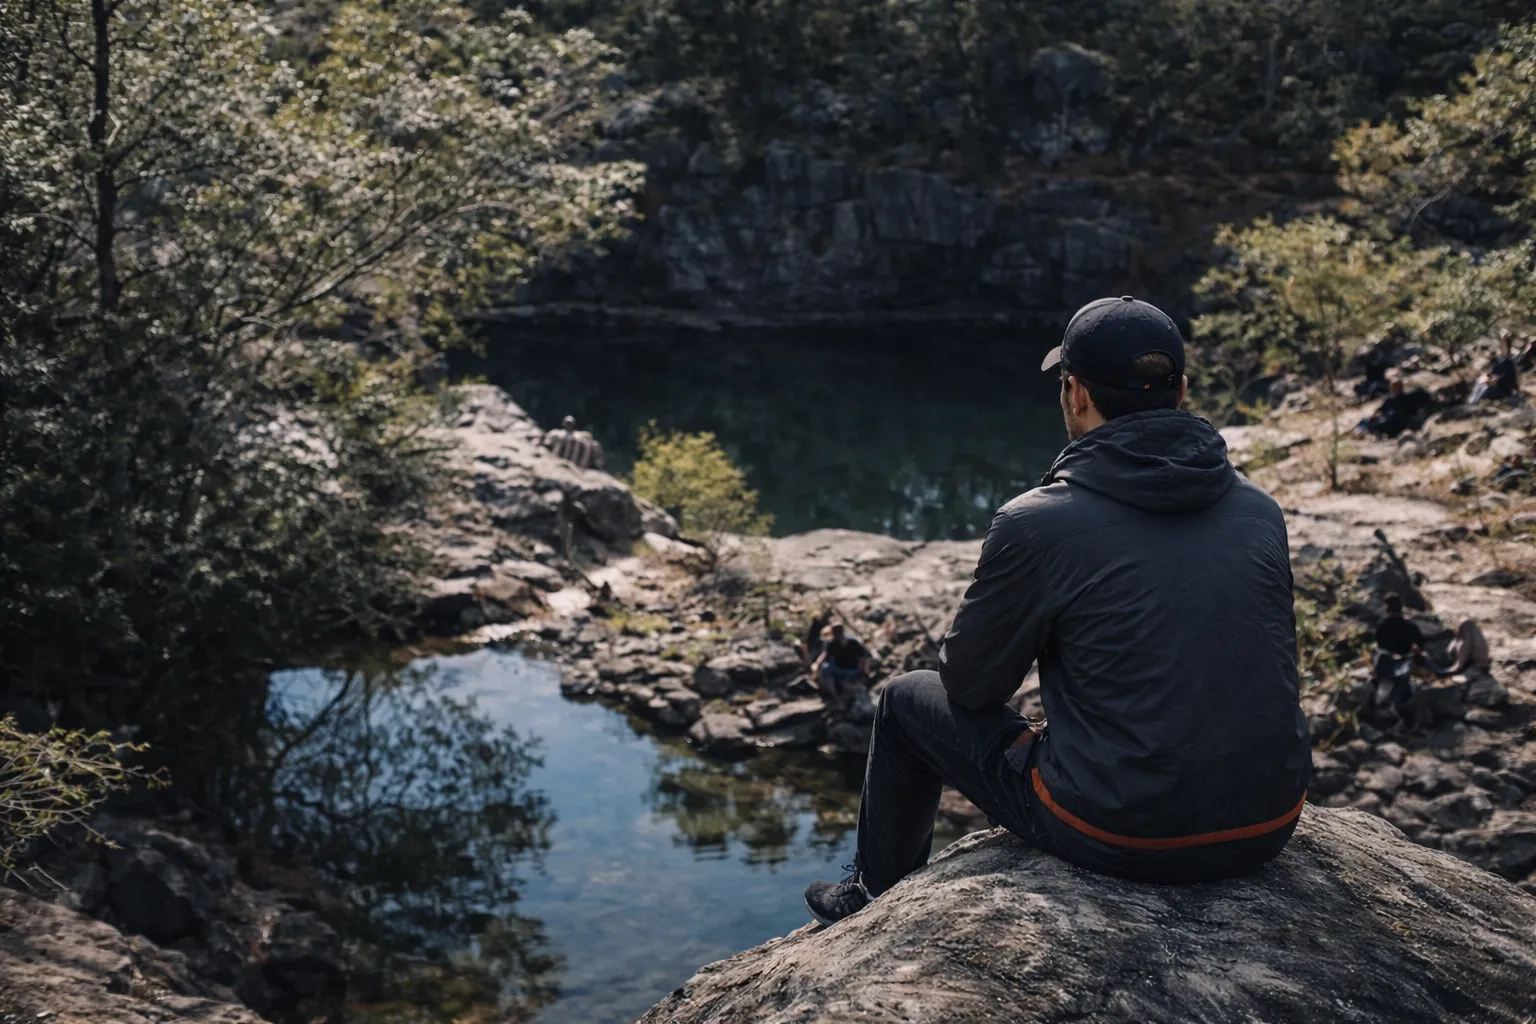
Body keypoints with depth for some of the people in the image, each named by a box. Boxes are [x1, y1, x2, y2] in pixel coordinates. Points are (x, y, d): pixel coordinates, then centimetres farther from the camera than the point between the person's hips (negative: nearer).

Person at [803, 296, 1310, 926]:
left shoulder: (1037, 524, -14)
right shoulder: (1261, 511, 1)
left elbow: (970, 683, -1)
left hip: (1122, 837, -5)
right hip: (1267, 831, 6)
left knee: (907, 700, 16)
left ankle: (876, 898, 40)